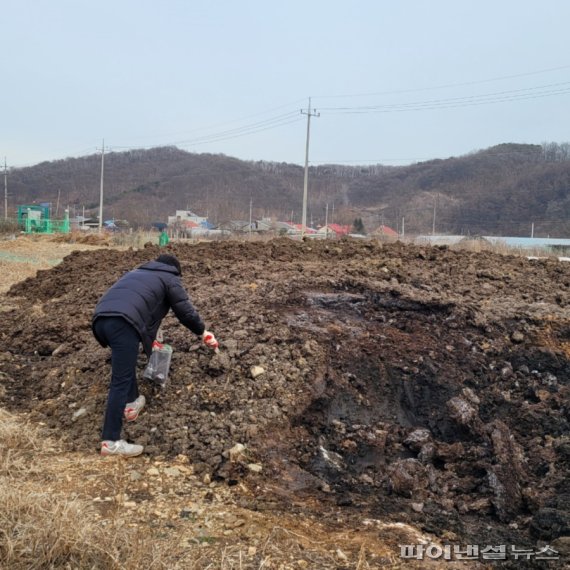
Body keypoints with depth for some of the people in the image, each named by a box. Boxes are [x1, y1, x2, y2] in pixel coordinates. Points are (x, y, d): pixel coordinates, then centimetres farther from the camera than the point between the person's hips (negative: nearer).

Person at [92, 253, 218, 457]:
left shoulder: (137, 272, 39)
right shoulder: (169, 278, 21)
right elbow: (186, 311, 20)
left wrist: (149, 339, 56)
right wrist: (204, 333, 37)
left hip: (100, 317, 8)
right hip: (123, 321, -8)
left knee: (125, 365, 32)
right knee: (121, 381, -8)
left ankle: (130, 404, 40)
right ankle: (110, 441, -9)